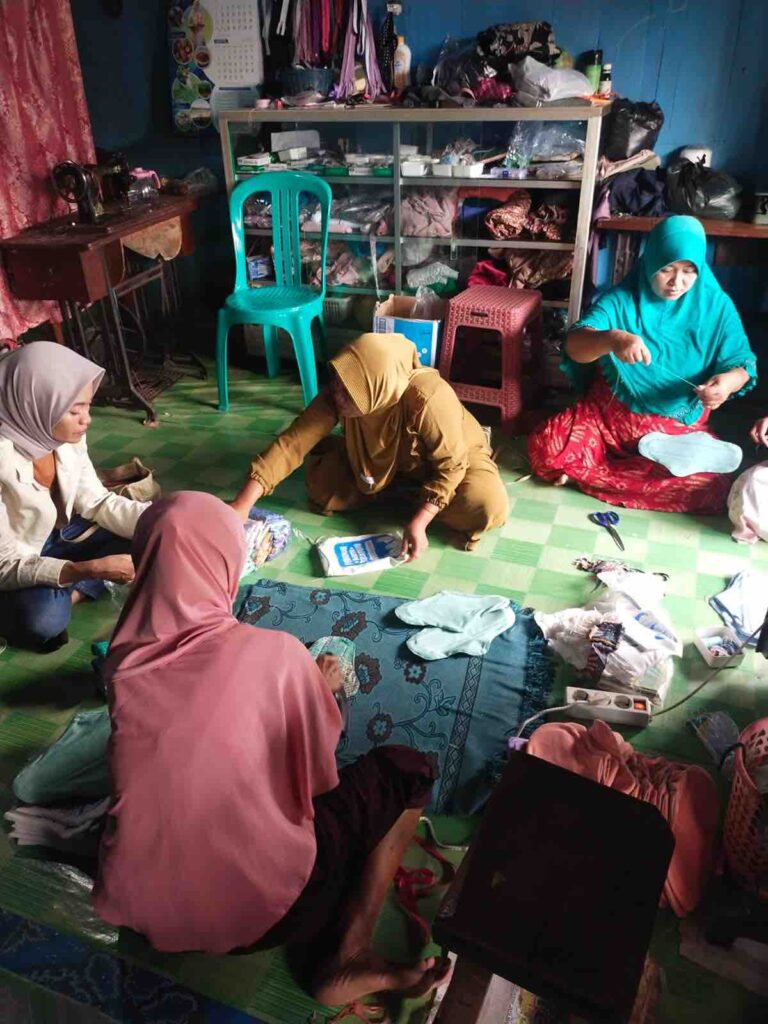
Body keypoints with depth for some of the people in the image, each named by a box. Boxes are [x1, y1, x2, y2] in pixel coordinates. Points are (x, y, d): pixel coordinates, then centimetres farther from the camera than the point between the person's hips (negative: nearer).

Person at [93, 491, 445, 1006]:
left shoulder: (122, 659, -5)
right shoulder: (272, 651, -18)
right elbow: (319, 773, -3)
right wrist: (323, 688, 16)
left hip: (138, 900, 6)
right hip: (258, 905, -5)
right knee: (408, 770, 8)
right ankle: (348, 960, 1)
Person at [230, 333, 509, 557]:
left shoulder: (426, 398, -40)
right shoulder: (338, 395, -28)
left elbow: (451, 465, -31)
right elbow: (292, 441, -28)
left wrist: (418, 522, -39)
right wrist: (243, 503, -35)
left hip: (453, 453, -3)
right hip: (389, 456, 3)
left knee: (488, 508, -29)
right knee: (321, 485, -16)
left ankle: (413, 493, -3)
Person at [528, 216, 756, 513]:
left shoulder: (716, 306, -3)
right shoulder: (621, 299, -8)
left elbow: (742, 364, -2)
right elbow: (574, 346, -20)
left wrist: (728, 381, -27)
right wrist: (613, 339, -43)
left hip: (678, 427, 2)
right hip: (607, 414, -2)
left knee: (712, 488, -25)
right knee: (545, 447, -25)